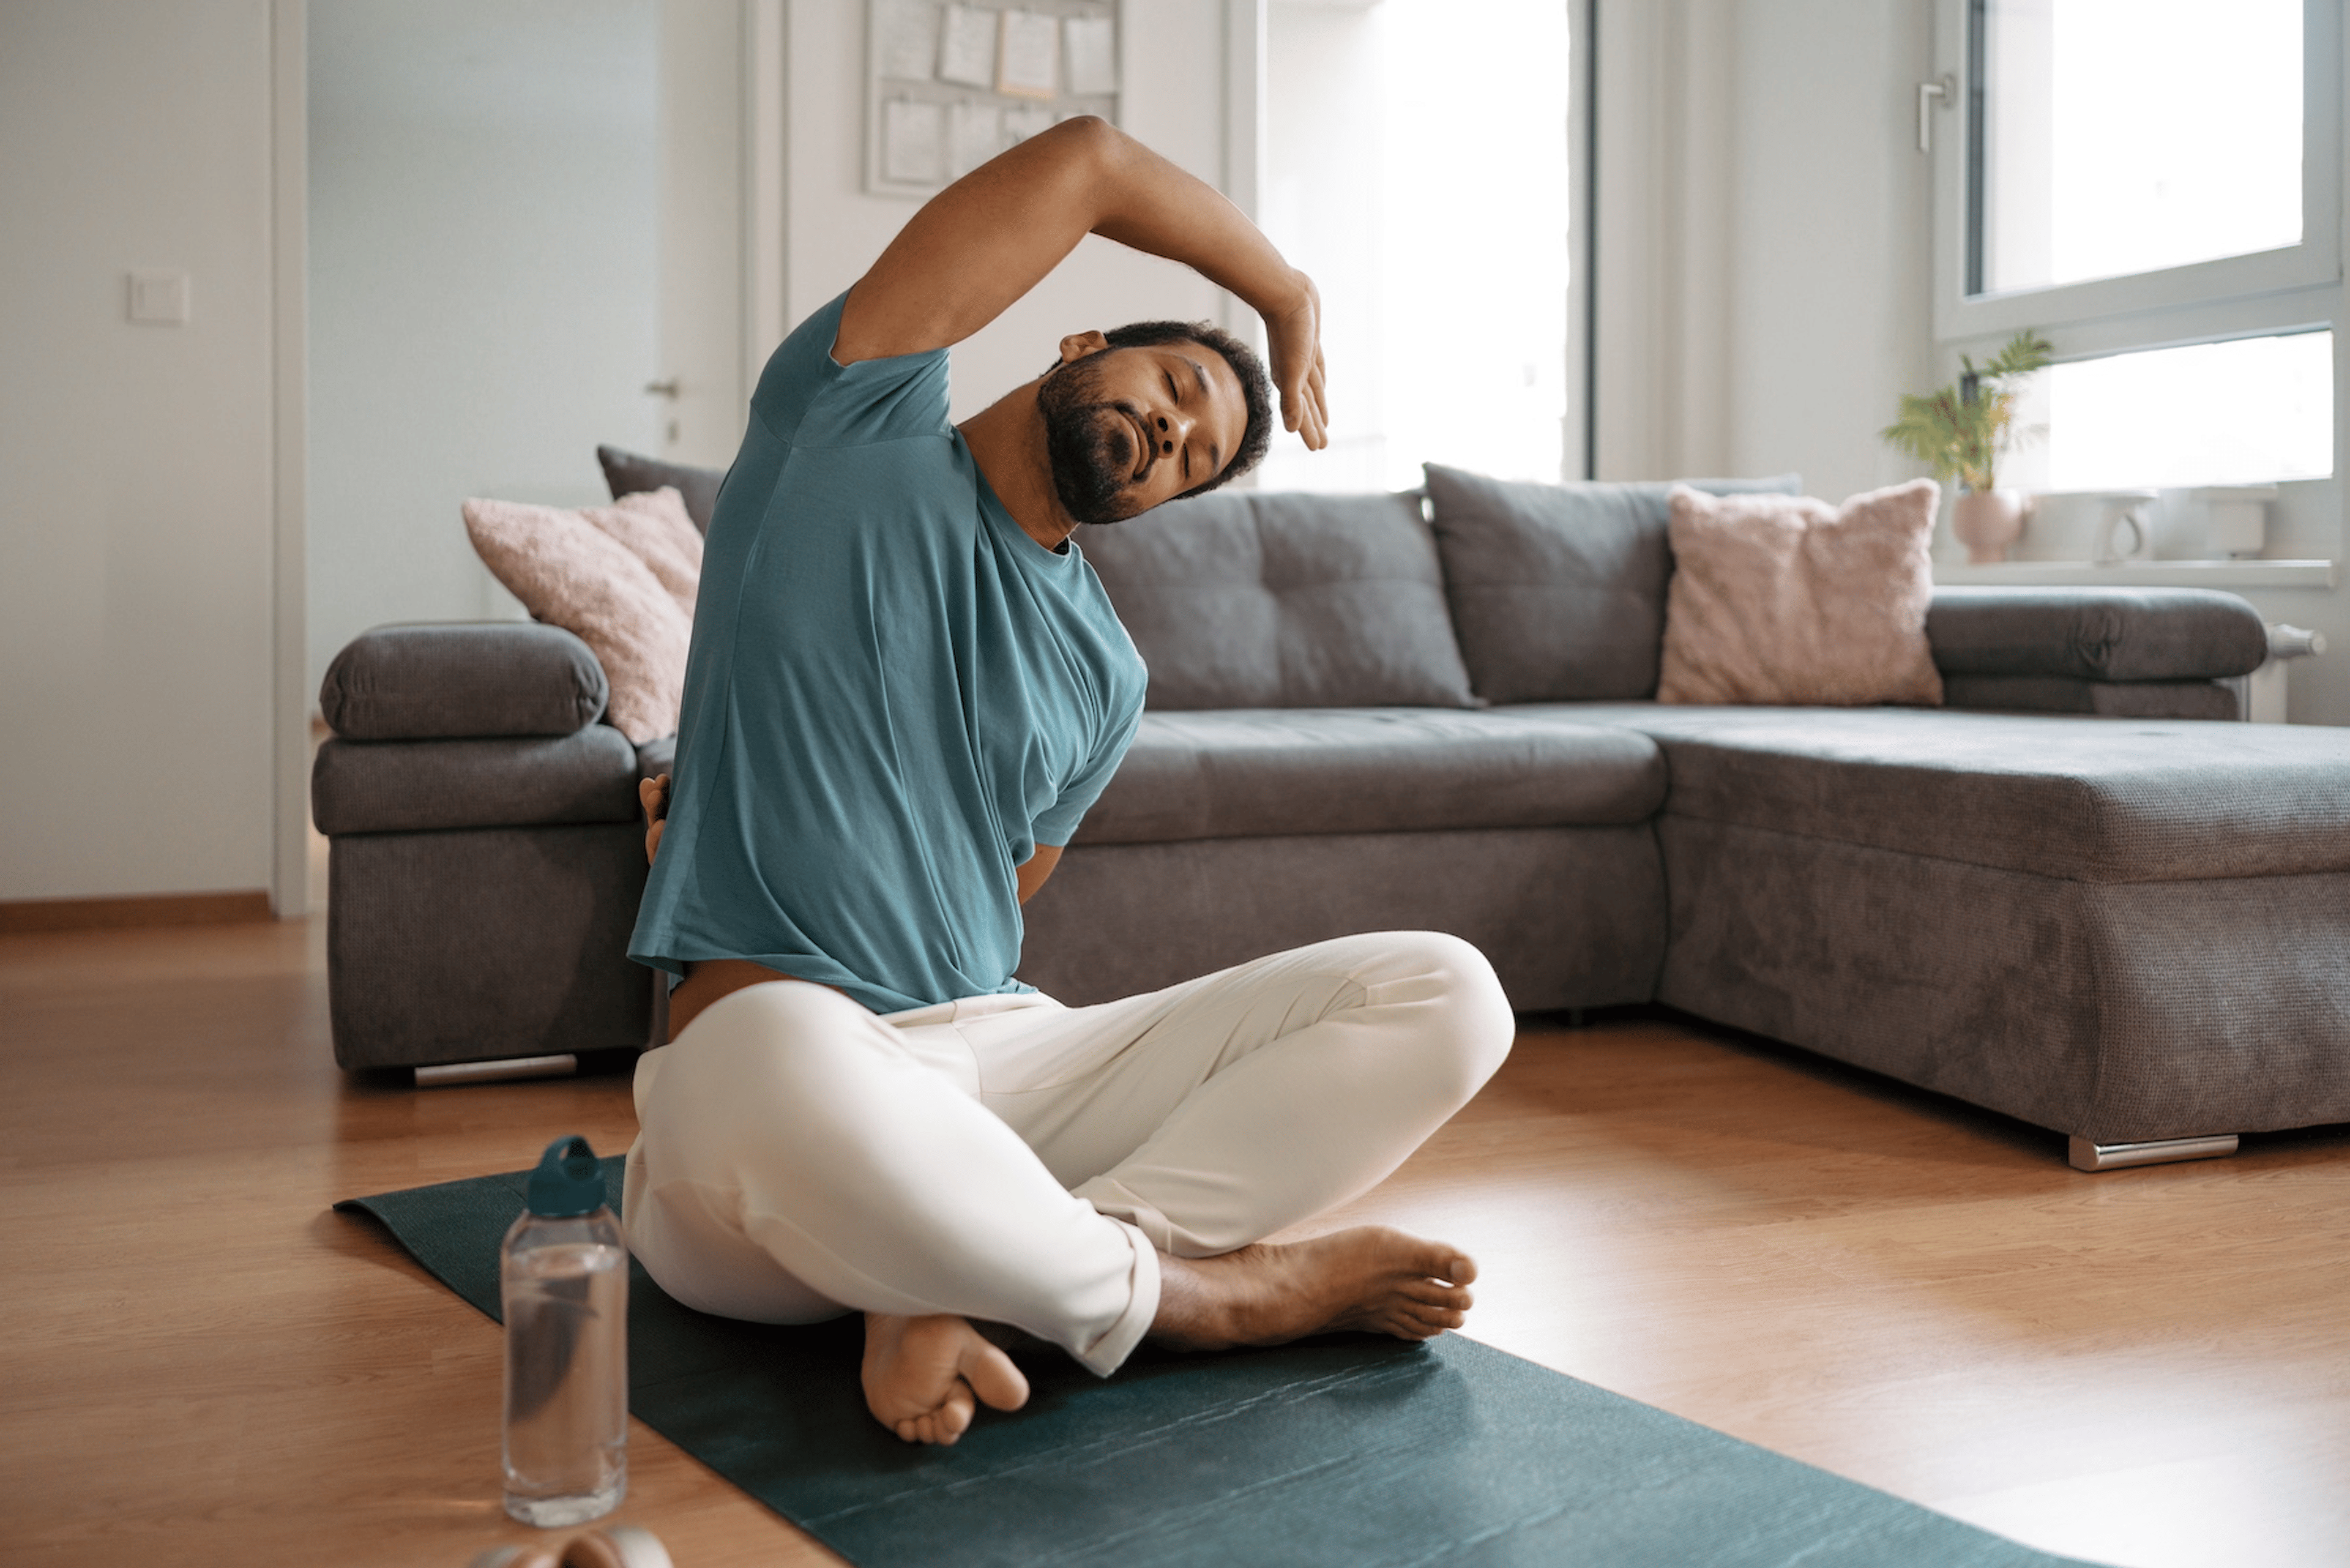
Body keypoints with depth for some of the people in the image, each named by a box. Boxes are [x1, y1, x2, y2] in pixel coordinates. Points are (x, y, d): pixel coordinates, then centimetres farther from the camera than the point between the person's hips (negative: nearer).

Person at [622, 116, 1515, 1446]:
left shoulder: (1106, 677, 16)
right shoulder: (849, 428, 5)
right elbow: (1089, 161, 1)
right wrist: (1287, 297, 15)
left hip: (1006, 1054, 5)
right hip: (777, 1055, -5)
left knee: (1446, 994, -11)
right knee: (781, 1061, -45)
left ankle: (964, 1293, -26)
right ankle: (1188, 1294, -15)